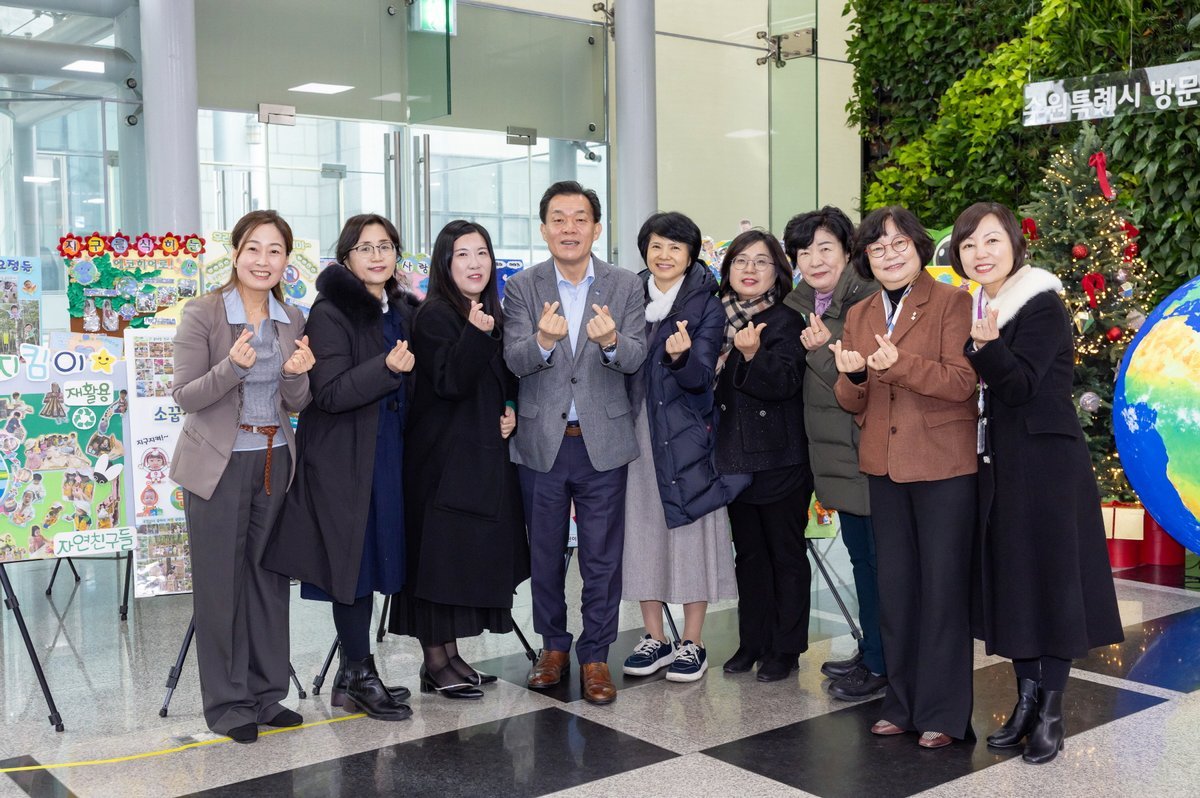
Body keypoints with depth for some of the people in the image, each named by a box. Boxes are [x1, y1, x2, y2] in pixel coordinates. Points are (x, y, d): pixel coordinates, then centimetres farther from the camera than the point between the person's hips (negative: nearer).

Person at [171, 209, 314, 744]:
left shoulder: (292, 321, 5)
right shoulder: (201, 314, -8)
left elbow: (296, 405, 6)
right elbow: (185, 397, -10)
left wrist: (297, 374, -16)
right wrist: (233, 366, -27)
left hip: (275, 463, 4)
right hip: (218, 465, -4)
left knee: (270, 579, 9)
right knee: (220, 583, 3)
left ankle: (266, 694, 22)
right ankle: (226, 703, 14)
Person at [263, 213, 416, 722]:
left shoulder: (402, 311, 12)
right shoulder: (331, 312, -11)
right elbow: (328, 394, -20)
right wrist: (386, 368, -28)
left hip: (388, 452, 7)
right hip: (344, 457, -7)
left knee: (374, 559, 10)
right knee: (354, 561, -2)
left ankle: (352, 674, 21)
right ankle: (359, 677, 9)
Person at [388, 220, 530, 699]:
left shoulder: (492, 315, 12)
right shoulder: (435, 315, -11)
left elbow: (507, 379, 20)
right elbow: (449, 381, -20)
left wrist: (511, 410, 1)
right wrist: (476, 334, -32)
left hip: (484, 454, 8)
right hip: (443, 456, -8)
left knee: (471, 554, 12)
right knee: (438, 552, -1)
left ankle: (450, 654, 23)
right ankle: (435, 664, 9)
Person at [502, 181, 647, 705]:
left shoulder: (626, 287, 0)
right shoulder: (523, 288, 0)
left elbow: (636, 359, -10)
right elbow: (514, 360, -12)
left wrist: (611, 340, -32)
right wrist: (543, 340, -34)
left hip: (602, 441, 0)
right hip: (542, 443, 1)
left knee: (602, 558, 5)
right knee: (545, 553, 14)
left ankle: (595, 655, 19)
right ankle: (553, 646, 31)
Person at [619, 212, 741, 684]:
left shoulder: (706, 306, -2)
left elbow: (699, 378, -13)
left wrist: (681, 356, -31)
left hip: (686, 434, -3)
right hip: (636, 429, 4)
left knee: (691, 535, 1)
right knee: (641, 530, 6)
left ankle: (692, 643, 11)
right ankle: (655, 638, 19)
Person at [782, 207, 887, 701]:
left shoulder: (868, 302, -14)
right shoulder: (800, 308, 10)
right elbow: (794, 380, 20)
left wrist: (825, 351, -26)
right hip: (837, 451, 8)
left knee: (880, 557, 0)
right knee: (860, 555, 17)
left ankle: (880, 664, 11)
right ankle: (871, 651, 29)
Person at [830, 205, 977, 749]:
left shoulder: (953, 302, -6)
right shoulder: (859, 316, 12)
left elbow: (963, 380, -17)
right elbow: (852, 403, 10)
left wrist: (899, 363, -30)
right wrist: (851, 376, -13)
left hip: (945, 465, -6)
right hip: (885, 467, 6)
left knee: (943, 587, 1)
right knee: (894, 586, 12)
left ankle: (943, 714, 12)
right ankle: (902, 704, 24)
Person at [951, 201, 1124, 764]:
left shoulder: (1042, 306, -11)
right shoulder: (971, 309, 10)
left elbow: (1020, 387, -19)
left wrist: (989, 345, -34)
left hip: (1045, 464, -7)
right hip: (995, 465, 7)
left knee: (1047, 578, -1)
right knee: (1008, 580, 10)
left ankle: (1051, 712, 9)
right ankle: (1025, 701, 22)